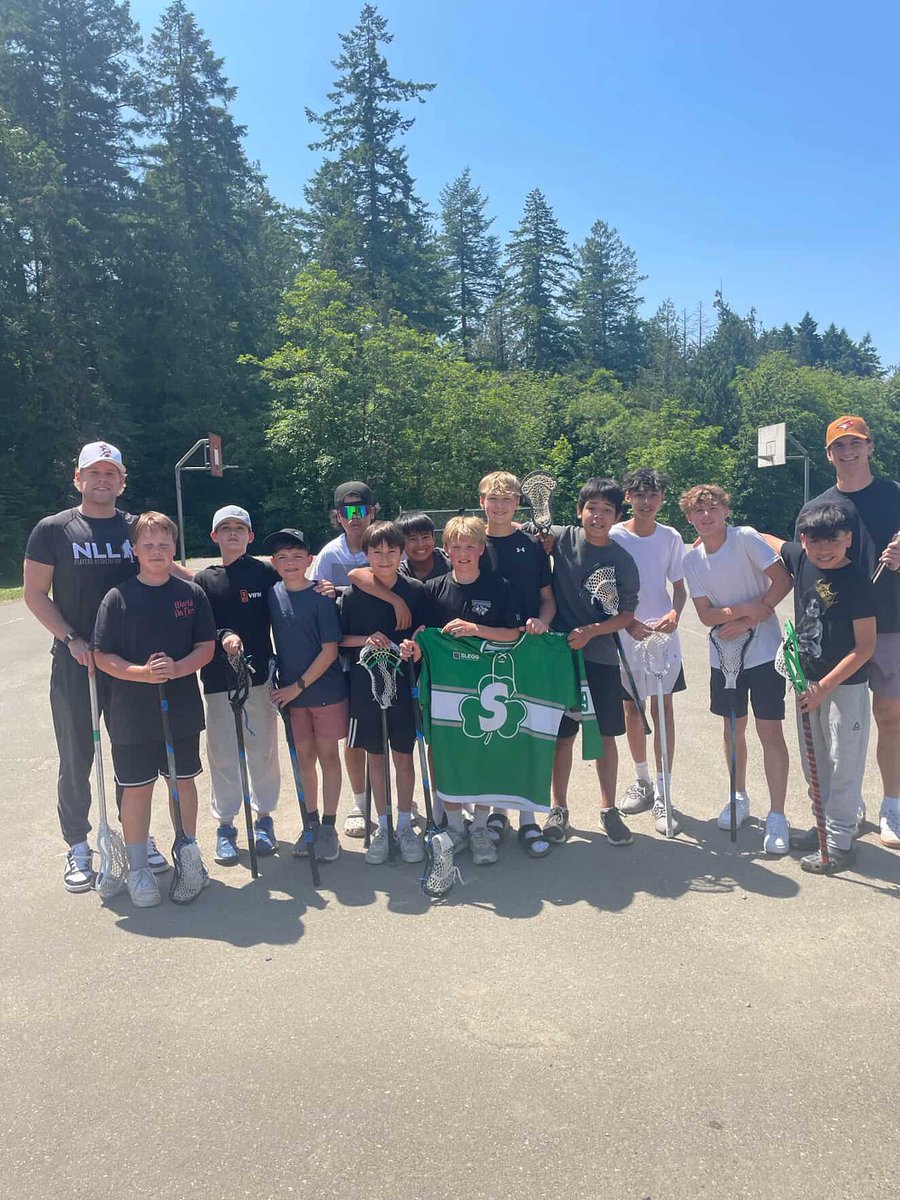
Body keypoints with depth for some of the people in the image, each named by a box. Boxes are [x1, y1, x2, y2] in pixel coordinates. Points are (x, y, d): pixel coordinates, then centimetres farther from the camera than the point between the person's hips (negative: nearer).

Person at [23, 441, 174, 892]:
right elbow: (35, 593, -2)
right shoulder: (53, 529, -2)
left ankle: (139, 838, 27)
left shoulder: (138, 528, 5)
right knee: (76, 759, 8)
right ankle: (78, 847, 23)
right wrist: (71, 639, -13)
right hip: (74, 663, -2)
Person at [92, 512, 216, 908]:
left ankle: (188, 851, 33)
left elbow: (206, 647, 0)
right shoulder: (118, 597, -5)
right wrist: (143, 673, -22)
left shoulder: (192, 594, 1)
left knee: (183, 781, 14)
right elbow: (103, 656, -6)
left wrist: (177, 669, -18)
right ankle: (138, 868, 20)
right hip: (132, 714, -2)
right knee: (137, 788, 6)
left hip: (183, 711, 2)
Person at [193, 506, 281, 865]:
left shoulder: (267, 574, 1)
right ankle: (225, 825, 20)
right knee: (222, 754, 6)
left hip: (260, 676, -1)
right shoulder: (203, 580, 4)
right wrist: (223, 637, -19)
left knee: (263, 751, 8)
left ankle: (264, 817, 25)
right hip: (219, 680, 1)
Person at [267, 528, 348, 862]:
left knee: (328, 755, 5)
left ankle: (328, 826, 16)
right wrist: (281, 683, 0)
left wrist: (299, 685, -13)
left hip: (326, 689, -4)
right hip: (290, 691, 4)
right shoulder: (273, 595, 0)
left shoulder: (321, 597, -13)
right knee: (305, 756, 13)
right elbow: (274, 641, 11)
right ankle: (311, 822, 26)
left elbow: (330, 650, -14)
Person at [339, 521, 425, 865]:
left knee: (403, 757, 9)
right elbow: (338, 639, 1)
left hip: (404, 686, 0)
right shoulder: (353, 595, -3)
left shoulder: (416, 591, -4)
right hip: (366, 687, 1)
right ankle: (382, 826, 25)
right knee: (375, 757, 11)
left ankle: (405, 824, 24)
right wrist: (366, 640, -15)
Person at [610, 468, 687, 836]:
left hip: (663, 633, 1)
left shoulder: (671, 538, 3)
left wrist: (674, 614, -11)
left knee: (663, 707, 1)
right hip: (625, 635, -1)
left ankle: (662, 792, 7)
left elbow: (679, 586, 10)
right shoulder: (614, 536, -4)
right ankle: (641, 781, 28)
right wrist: (628, 621, -15)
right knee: (631, 708, 10)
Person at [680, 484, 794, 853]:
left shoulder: (746, 538, -12)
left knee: (770, 730, -5)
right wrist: (745, 608, -20)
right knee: (733, 727, 15)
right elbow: (706, 615, -4)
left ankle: (777, 817, 4)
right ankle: (740, 798, 33)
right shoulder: (692, 560, -1)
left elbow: (783, 580, -13)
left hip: (764, 649, -4)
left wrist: (749, 622, -17)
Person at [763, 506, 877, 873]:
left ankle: (839, 844, 14)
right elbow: (766, 540, 18)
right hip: (810, 681, 6)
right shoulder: (800, 560, -3)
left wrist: (824, 687, -18)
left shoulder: (856, 583, -19)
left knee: (843, 766, 3)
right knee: (814, 763, 16)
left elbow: (865, 648, -16)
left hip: (845, 686, -6)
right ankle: (825, 827, 32)